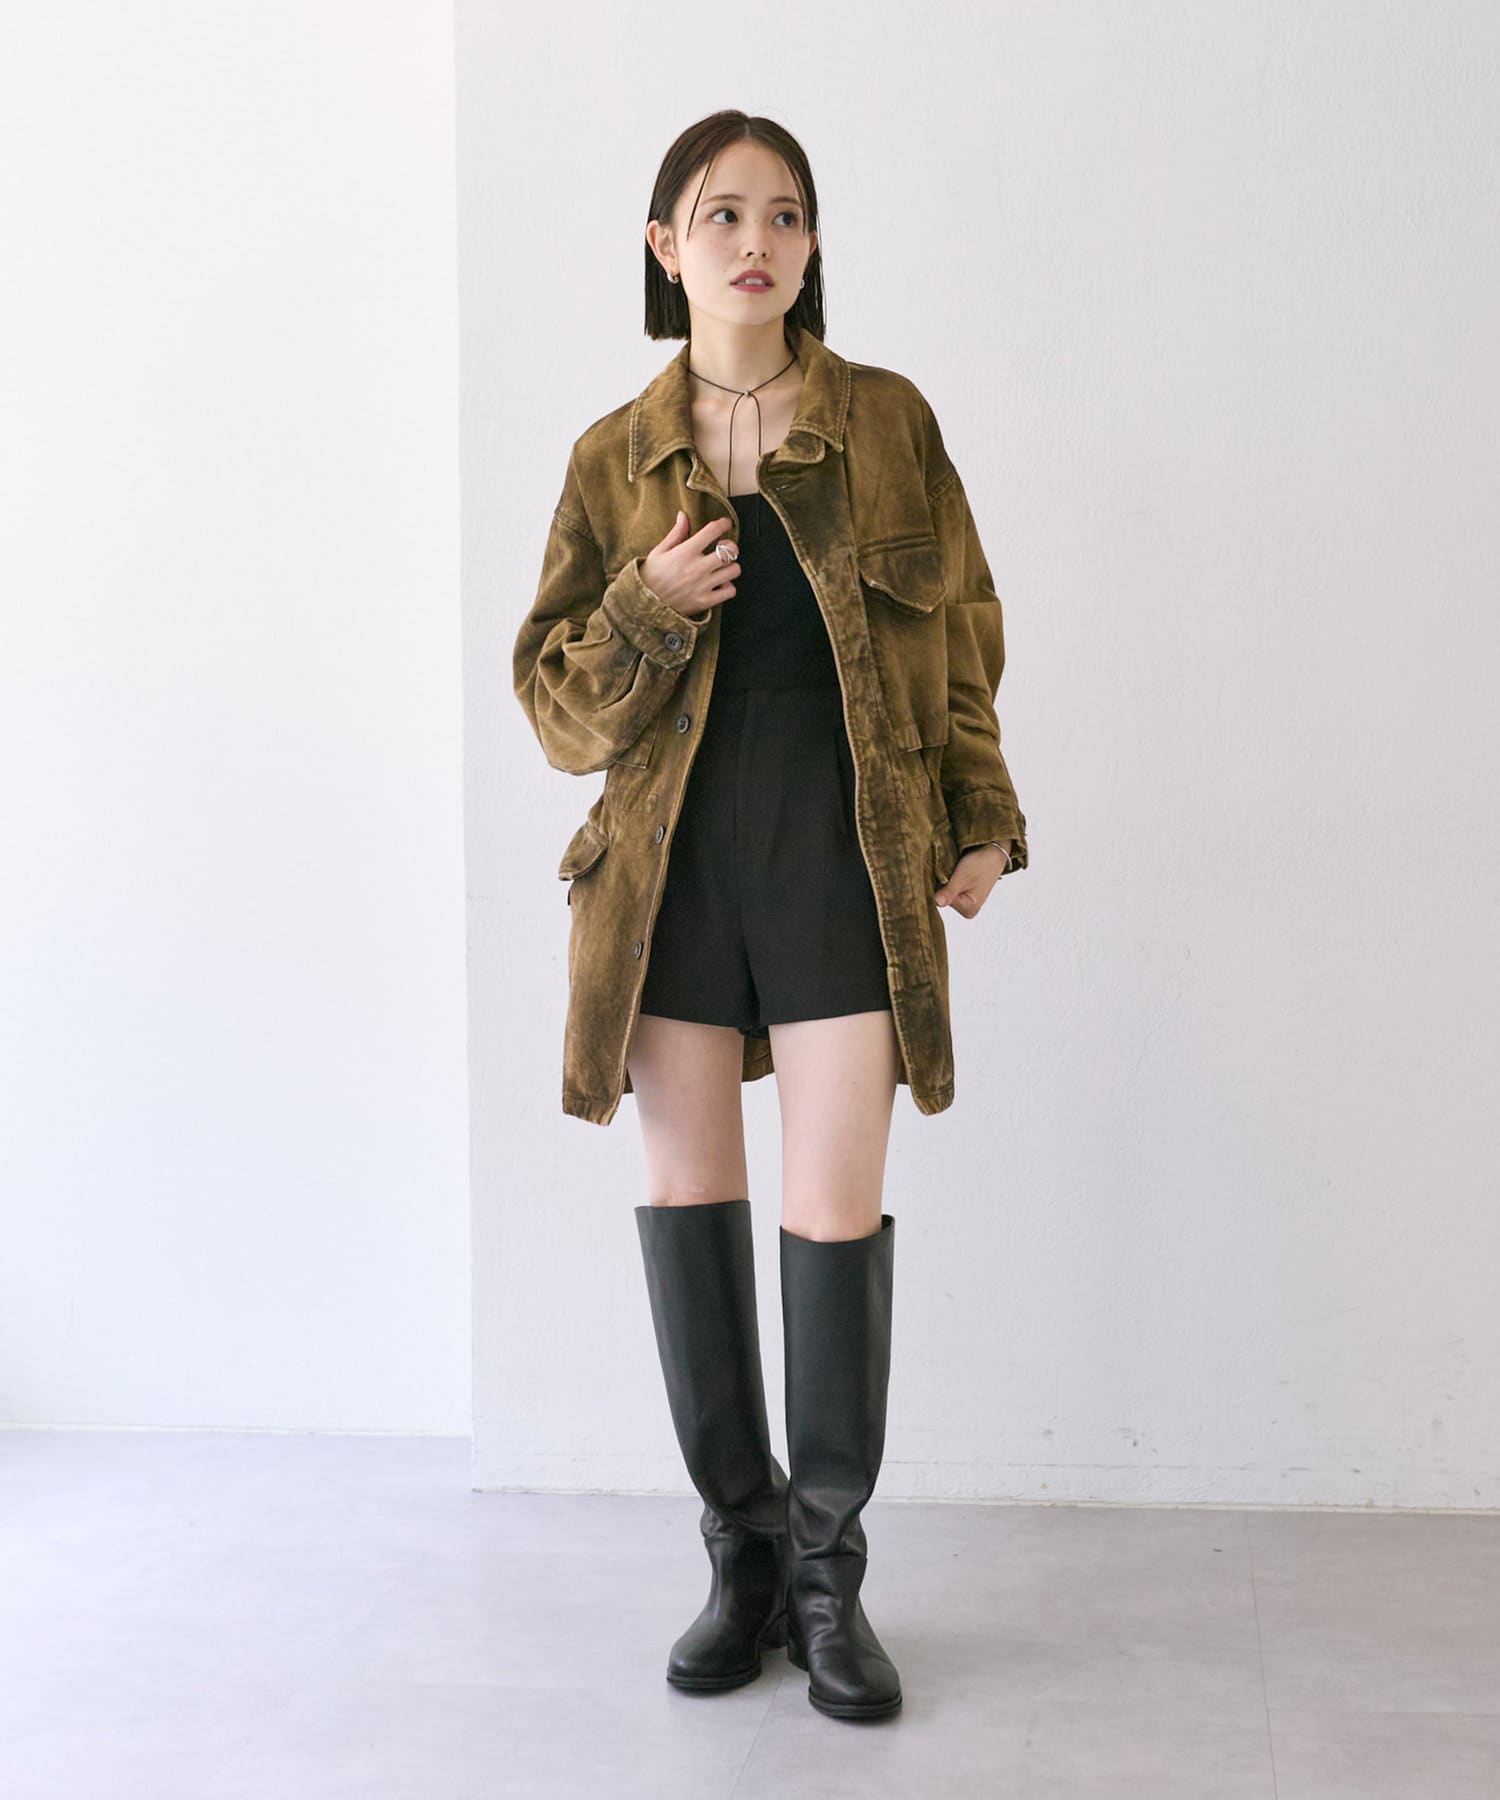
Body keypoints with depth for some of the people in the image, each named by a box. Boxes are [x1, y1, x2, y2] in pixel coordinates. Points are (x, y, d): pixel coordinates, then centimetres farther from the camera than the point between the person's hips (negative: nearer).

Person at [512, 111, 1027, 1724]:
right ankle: (742, 1551, 19)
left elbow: (961, 632, 11)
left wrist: (981, 816, 5)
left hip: (843, 852, -1)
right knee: (686, 1197, 3)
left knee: (836, 1213, -5)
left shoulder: (888, 422, 5)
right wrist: (646, 608, -12)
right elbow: (557, 697, 7)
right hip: (671, 857, 2)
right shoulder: (614, 457, 7)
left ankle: (829, 1573, 13)